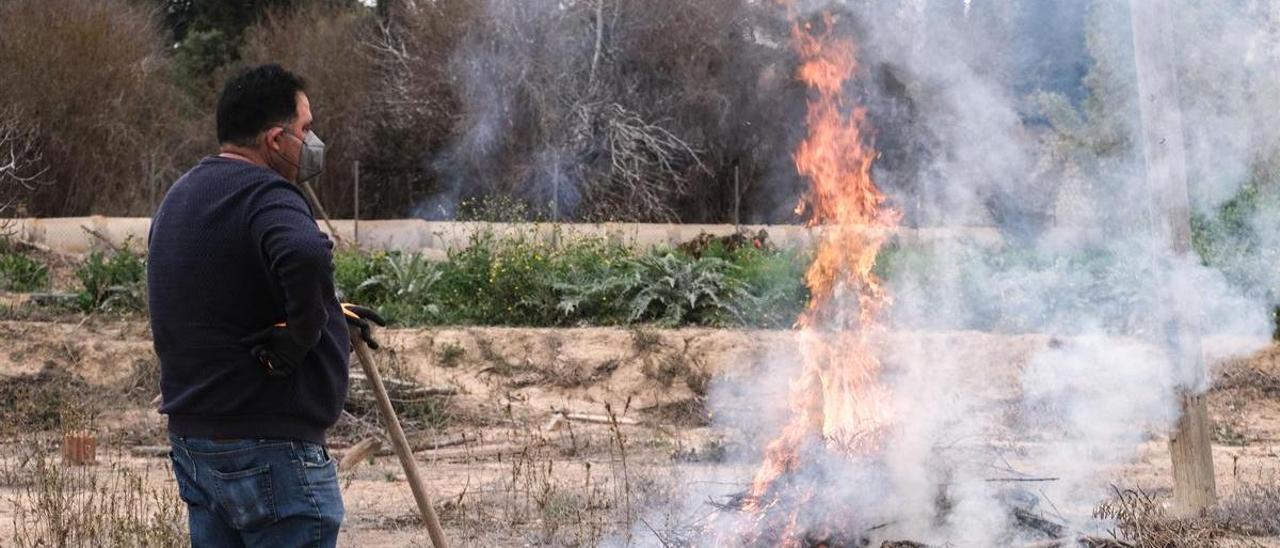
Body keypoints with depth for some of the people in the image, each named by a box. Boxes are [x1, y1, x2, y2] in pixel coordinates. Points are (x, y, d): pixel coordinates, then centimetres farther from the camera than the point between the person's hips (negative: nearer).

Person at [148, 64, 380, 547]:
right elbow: (305, 258, -39)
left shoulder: (181, 195, 15)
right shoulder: (264, 194, -17)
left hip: (190, 435, 9)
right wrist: (300, 337, -22)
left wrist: (329, 313, 22)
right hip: (270, 452, -9)